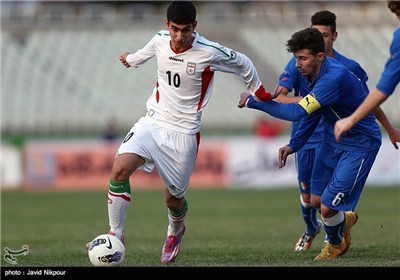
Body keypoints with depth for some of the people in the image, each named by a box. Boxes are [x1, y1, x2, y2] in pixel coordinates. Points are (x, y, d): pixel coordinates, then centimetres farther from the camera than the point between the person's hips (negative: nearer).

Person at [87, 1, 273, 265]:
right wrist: (131, 59, 46)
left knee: (173, 198, 6)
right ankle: (116, 235, -10)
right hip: (153, 122, 3)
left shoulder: (210, 53, -16)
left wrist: (259, 92, 19)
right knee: (120, 168, -21)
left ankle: (175, 232, 44)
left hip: (184, 133, -3)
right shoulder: (160, 40, -3)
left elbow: (243, 64, 3)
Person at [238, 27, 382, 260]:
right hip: (332, 141, 8)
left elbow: (298, 112, -39)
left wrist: (253, 101, -32)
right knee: (316, 200, 12)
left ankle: (336, 245, 24)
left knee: (327, 208, -8)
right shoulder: (308, 75, -5)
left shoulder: (335, 77, -35)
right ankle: (345, 219, 43)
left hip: (359, 146, -8)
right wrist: (294, 145, 3)